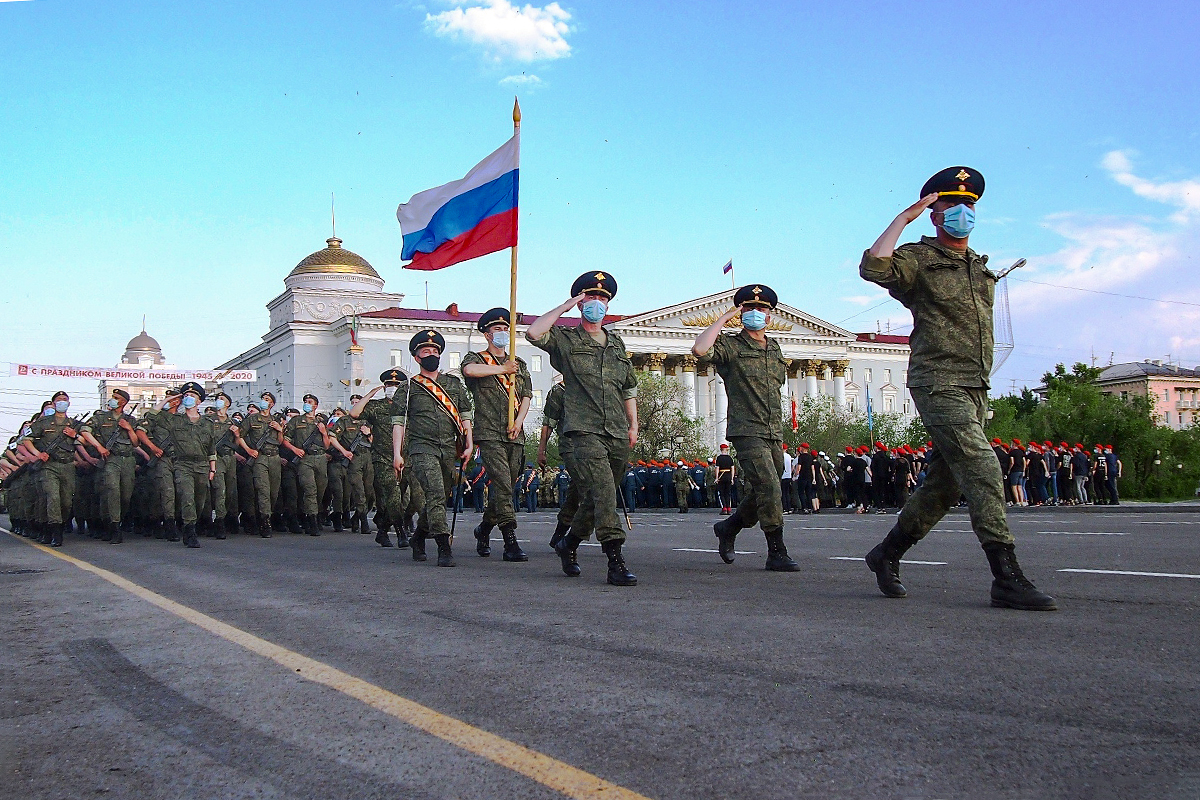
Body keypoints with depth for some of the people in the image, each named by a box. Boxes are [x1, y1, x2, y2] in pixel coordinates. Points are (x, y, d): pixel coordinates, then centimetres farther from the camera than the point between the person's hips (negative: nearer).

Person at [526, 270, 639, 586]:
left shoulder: (617, 344, 23)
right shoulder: (566, 339, 7)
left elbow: (629, 388, 27)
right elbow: (534, 333, -13)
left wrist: (633, 425, 17)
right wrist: (564, 306, -3)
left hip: (618, 435, 6)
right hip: (584, 430, -6)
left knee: (596, 497, 11)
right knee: (603, 489, -20)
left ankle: (570, 543, 32)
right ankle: (615, 561, -22)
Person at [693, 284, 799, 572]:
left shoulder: (775, 348, 18)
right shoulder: (730, 345, -3)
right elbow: (699, 349, -23)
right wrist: (723, 319, -11)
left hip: (774, 433, 7)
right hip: (747, 431, -7)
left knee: (760, 494, 12)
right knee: (770, 488, -17)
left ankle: (727, 527, 35)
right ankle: (776, 553, -8)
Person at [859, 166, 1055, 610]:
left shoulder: (981, 268, 22)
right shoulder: (919, 259, -2)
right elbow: (873, 266, -22)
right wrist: (905, 216, -13)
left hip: (975, 389, 8)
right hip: (939, 383, -8)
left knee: (945, 482, 9)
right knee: (982, 469, -18)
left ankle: (888, 553, 22)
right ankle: (1007, 577, -17)